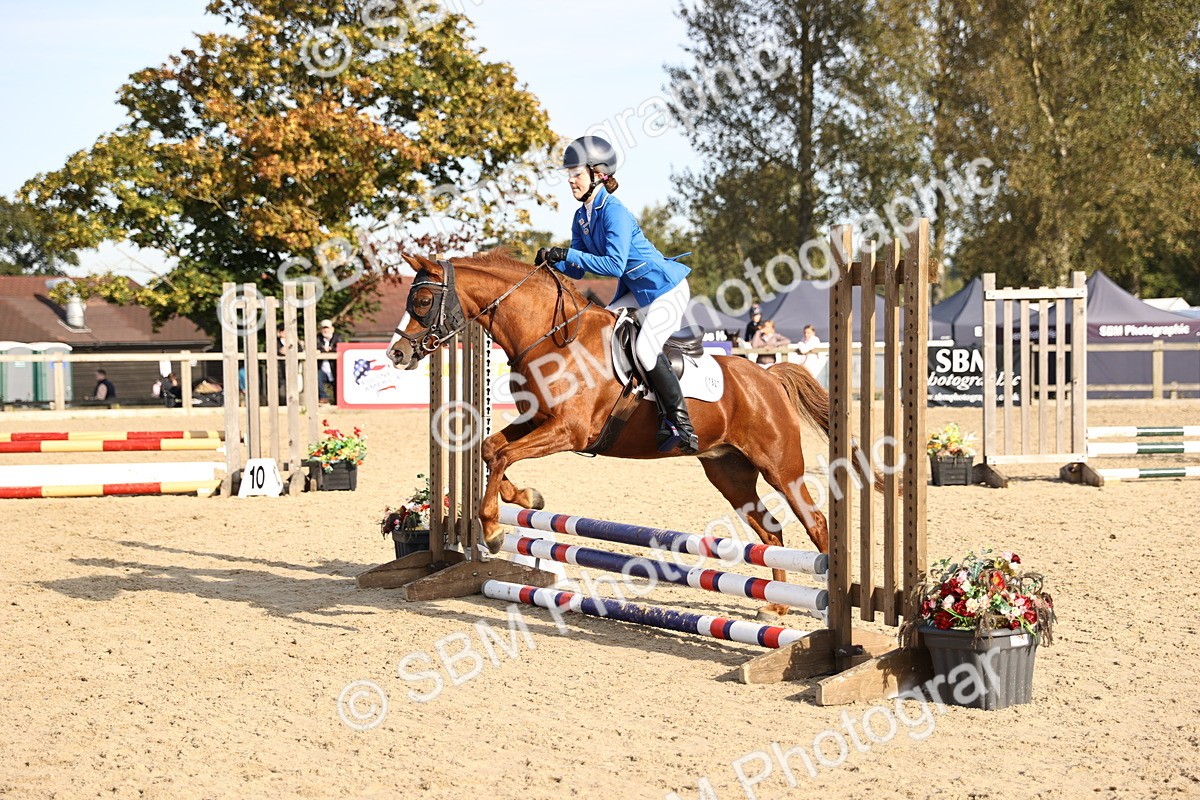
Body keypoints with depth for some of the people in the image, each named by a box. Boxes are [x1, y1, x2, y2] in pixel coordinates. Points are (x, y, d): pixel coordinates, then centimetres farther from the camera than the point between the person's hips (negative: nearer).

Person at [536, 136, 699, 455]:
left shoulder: (614, 212, -22)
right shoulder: (581, 217, 4)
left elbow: (615, 265, -31)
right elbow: (576, 269, 5)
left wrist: (569, 254, -31)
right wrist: (553, 260, -15)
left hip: (667, 289, -10)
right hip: (633, 292, 10)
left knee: (644, 348, -26)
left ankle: (679, 421, -14)